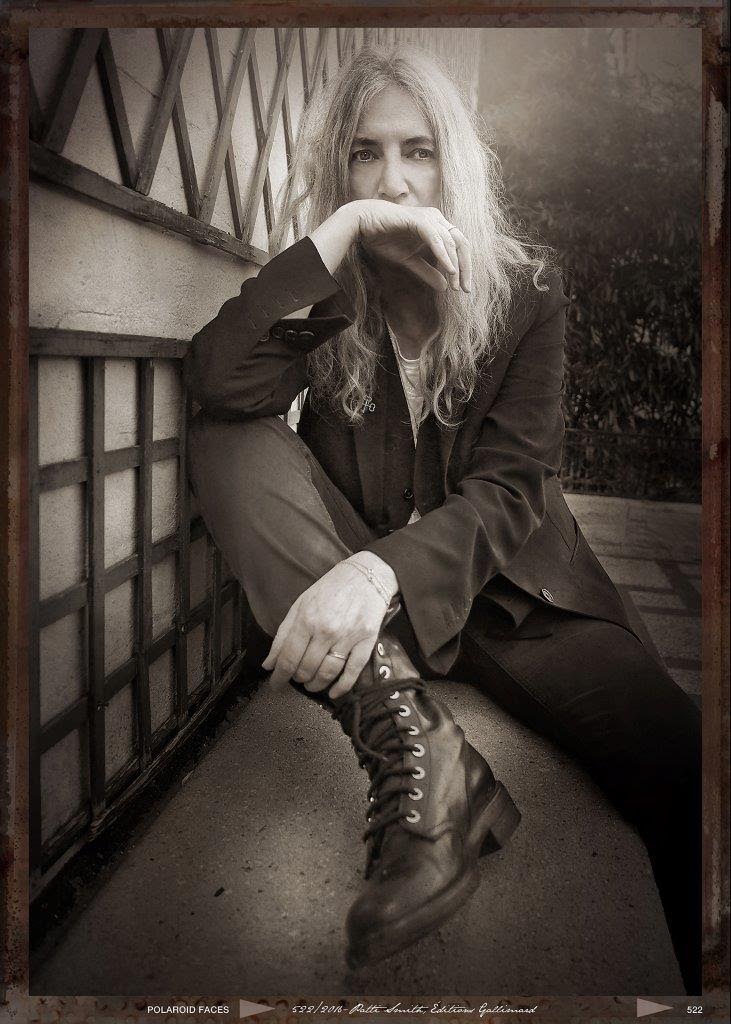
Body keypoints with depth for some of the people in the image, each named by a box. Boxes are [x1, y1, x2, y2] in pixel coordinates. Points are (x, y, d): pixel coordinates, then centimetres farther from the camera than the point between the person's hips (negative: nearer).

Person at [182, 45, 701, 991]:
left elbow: (510, 488, -10)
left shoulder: (526, 291, 1)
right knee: (229, 443, -23)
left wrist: (383, 569, -29)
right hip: (362, 602, 2)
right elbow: (219, 383, -18)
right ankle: (414, 750, -34)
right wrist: (344, 229, -21)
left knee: (690, 777, -29)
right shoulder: (328, 298, 4)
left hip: (501, 588, -1)